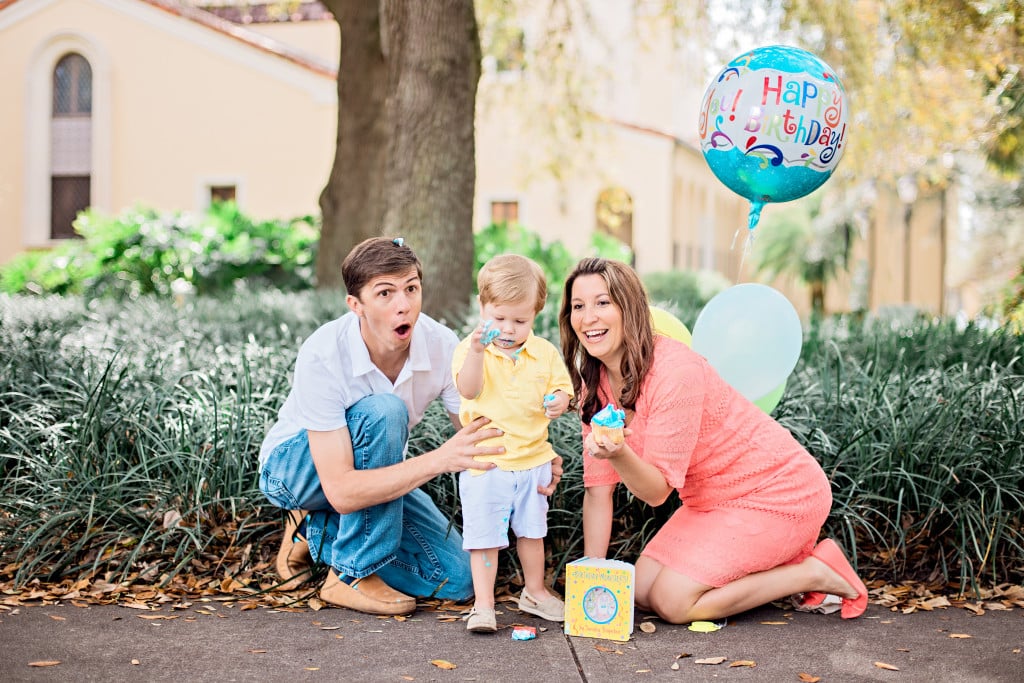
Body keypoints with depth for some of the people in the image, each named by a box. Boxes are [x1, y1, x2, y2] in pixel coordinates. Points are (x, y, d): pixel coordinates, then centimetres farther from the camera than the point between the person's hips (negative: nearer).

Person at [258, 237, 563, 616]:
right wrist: (439, 460, -50)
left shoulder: (443, 346, -21)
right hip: (293, 466, -5)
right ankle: (352, 574, -20)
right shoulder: (321, 355, -34)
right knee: (384, 411, -35)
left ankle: (316, 532, 8)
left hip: (372, 468, 5)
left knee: (457, 579, -9)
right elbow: (342, 491, -39)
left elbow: (479, 439, -14)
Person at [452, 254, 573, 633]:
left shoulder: (545, 353, 1)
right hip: (485, 464, -4)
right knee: (484, 537, -2)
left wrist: (560, 401, -17)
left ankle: (535, 591, 37)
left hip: (533, 461, 4)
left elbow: (561, 388, 7)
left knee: (532, 530, 19)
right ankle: (483, 606, 7)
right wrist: (477, 350, -43)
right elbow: (468, 390, -26)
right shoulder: (470, 348, -11)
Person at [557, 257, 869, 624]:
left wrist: (619, 454, -46)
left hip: (779, 492, -8)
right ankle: (779, 564, 14)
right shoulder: (594, 381, -3)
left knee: (671, 602, -16)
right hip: (712, 499, 8)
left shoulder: (675, 371, -27)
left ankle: (815, 573, -1)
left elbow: (658, 490, -26)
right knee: (642, 590, 1)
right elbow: (598, 486, -2)